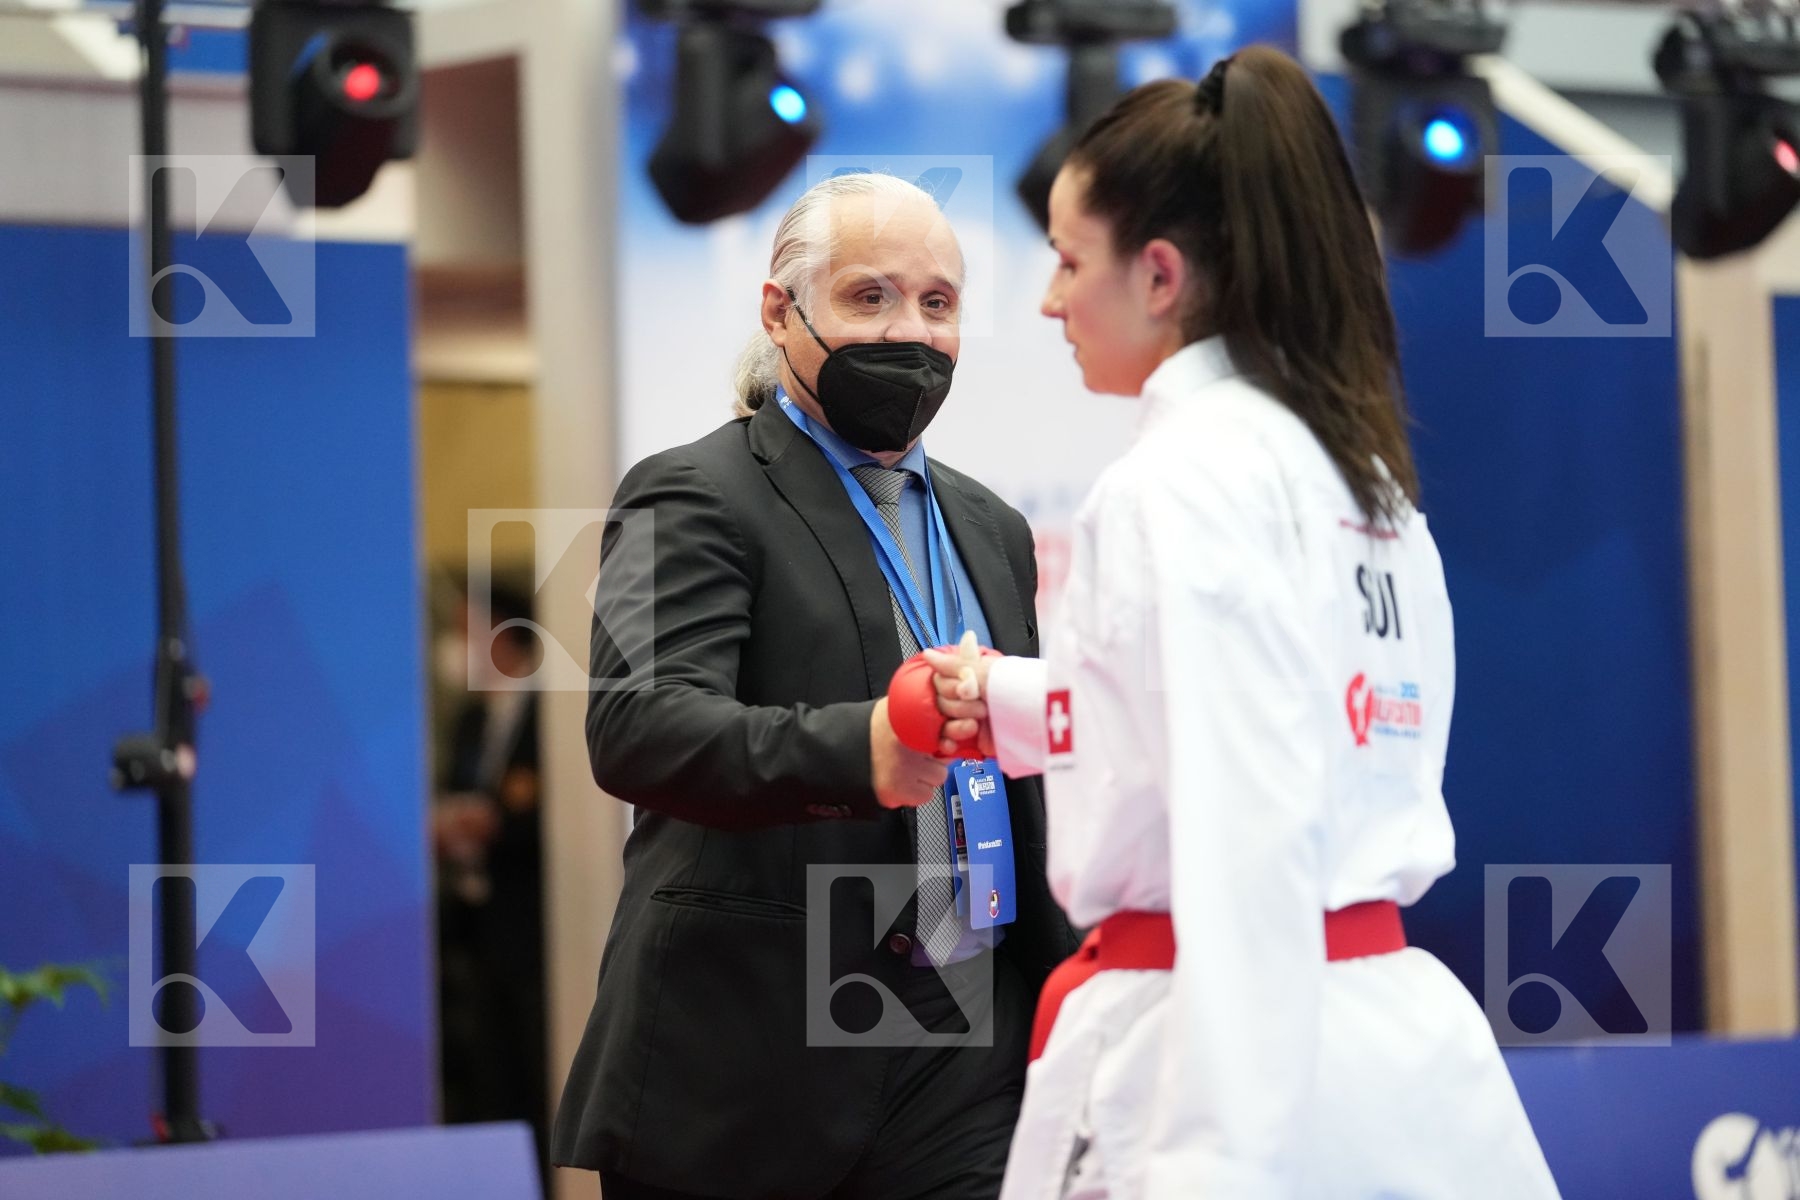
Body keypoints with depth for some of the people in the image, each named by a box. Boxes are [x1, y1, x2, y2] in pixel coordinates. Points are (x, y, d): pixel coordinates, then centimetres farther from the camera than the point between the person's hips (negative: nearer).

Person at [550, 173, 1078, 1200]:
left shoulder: (991, 530, 20)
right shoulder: (696, 499, -3)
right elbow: (637, 726, -21)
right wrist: (854, 752, -38)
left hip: (971, 1065, 6)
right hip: (754, 1070, -6)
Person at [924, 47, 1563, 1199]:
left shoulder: (1189, 478, -12)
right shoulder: (1363, 471, 14)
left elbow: (1248, 833, -20)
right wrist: (1013, 702, 31)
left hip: (1240, 1055, -8)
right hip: (1394, 1034, 8)